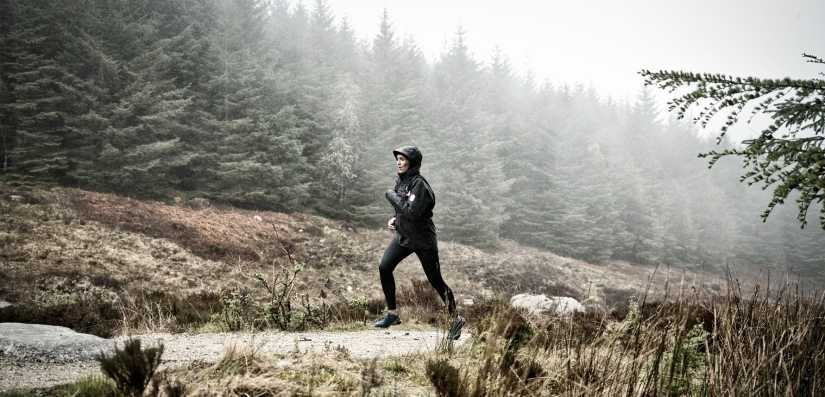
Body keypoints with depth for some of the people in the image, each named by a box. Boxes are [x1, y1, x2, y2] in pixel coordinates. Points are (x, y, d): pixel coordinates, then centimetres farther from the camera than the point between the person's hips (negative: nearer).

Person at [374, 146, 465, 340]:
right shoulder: (401, 181, 6)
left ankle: (457, 319, 16)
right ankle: (392, 314, 12)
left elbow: (412, 212, -30)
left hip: (423, 240, -8)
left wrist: (391, 195, -20)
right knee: (384, 268, -4)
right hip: (402, 236, 8)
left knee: (435, 280, 0)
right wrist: (396, 219, 1)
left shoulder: (419, 183, -20)